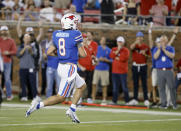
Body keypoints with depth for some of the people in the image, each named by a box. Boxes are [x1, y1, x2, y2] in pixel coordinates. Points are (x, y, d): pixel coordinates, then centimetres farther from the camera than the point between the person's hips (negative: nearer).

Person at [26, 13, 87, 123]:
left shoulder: (57, 34, 6)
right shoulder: (76, 35, -13)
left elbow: (49, 52, 10)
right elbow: (83, 54, -10)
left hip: (61, 66, 8)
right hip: (70, 68, -8)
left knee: (82, 86, 24)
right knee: (61, 97, -3)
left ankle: (72, 110, 17)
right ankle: (38, 105, -12)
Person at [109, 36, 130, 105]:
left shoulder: (126, 50, 0)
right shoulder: (114, 49, 14)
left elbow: (124, 58, -16)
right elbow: (111, 56, -5)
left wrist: (116, 58, -4)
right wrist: (118, 50, -10)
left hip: (123, 71, -4)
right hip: (114, 71, 4)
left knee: (124, 86, -3)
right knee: (115, 87, 6)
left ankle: (127, 101, 4)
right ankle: (114, 101, 12)